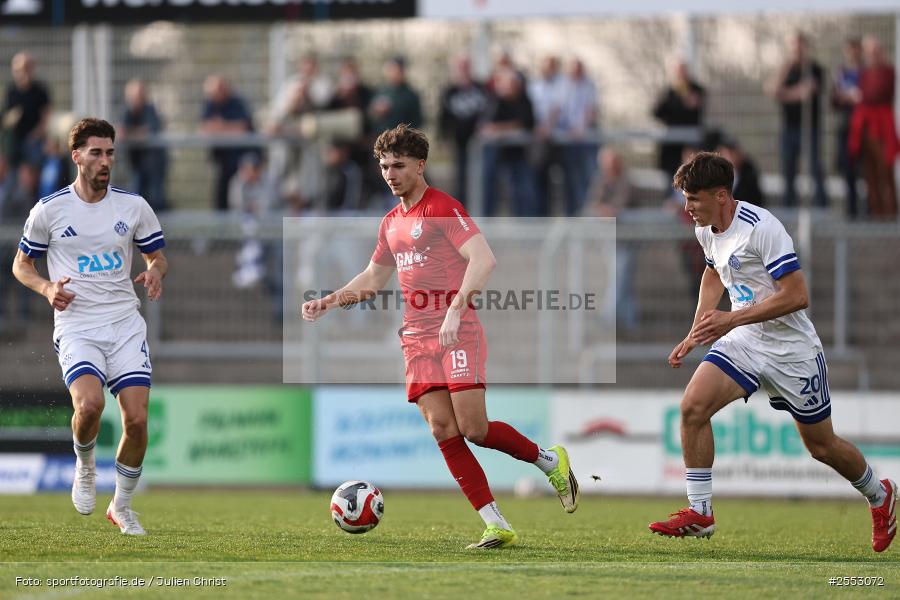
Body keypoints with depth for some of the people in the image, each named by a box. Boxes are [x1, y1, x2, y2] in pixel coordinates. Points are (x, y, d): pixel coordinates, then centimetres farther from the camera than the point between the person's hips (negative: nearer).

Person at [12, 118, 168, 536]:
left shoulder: (134, 206, 6)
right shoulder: (49, 210, 0)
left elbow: (157, 256, 17)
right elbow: (21, 264, 10)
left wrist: (155, 273, -7)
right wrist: (47, 288, -10)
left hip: (126, 324, 3)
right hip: (76, 325, -2)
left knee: (137, 419, -8)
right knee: (89, 404, -28)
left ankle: (122, 507, 14)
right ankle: (85, 466, 5)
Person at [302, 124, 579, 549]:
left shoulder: (442, 208, -7)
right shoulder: (391, 223, 17)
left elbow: (484, 259, -20)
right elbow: (373, 278, 31)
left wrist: (456, 309, -29)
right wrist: (327, 303, 18)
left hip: (458, 335, -7)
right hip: (417, 339, 7)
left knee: (473, 429, -14)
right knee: (443, 431, -6)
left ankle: (550, 462, 13)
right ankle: (497, 526, -6)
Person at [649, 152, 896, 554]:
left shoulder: (761, 228, -25)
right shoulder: (706, 230, 1)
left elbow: (797, 296, -27)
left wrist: (731, 320, -28)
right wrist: (696, 334, 15)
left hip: (790, 350, -6)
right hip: (743, 342, 7)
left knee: (821, 446, 8)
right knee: (693, 406, -16)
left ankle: (880, 495, 37)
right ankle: (700, 513, -10)